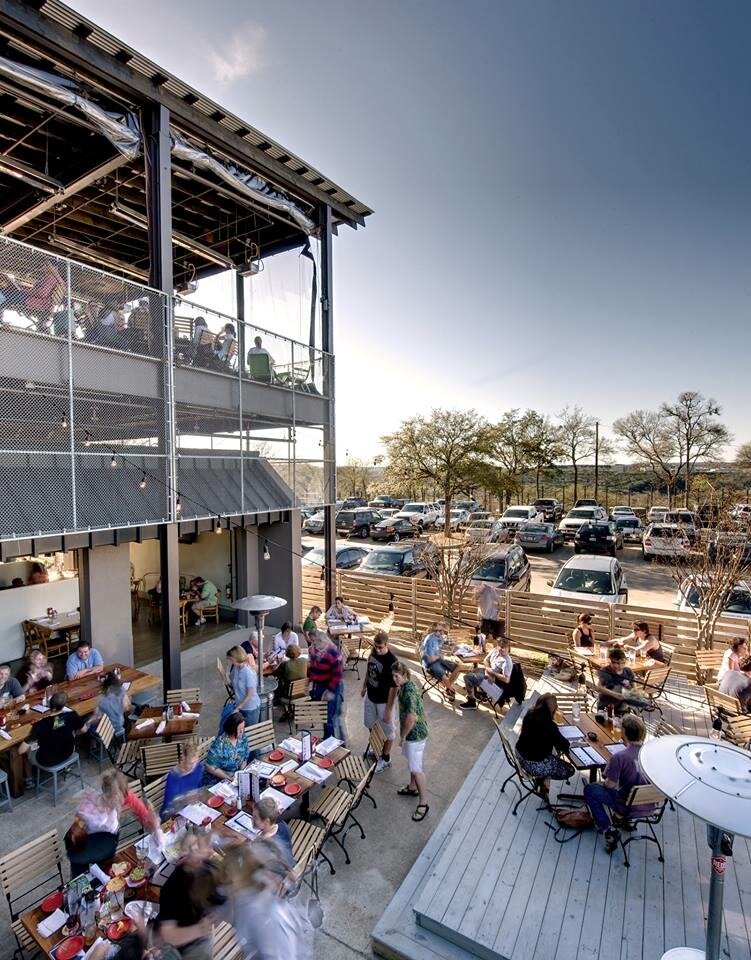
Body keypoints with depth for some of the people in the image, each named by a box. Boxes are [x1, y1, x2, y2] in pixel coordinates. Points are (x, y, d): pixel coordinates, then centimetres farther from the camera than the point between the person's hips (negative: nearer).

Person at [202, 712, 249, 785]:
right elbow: (210, 767, -19)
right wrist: (229, 777, -18)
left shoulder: (242, 737, -7)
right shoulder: (220, 743, -24)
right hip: (215, 781, -5)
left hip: (236, 777, 5)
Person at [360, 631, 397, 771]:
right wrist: (364, 686, 17)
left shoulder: (392, 662, -32)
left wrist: (388, 710, -20)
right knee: (370, 724, 25)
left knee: (387, 730, 15)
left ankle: (385, 758, 35)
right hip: (370, 696, 7)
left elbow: (393, 687, -25)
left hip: (383, 701, -7)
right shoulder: (373, 652, -11)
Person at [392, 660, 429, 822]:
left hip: (416, 734, -9)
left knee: (416, 769, 4)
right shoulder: (404, 687, -1)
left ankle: (423, 803, 19)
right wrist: (403, 734, 19)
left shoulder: (409, 691, -30)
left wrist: (402, 736, -21)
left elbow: (412, 718, -35)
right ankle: (413, 788, 46)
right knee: (412, 764, 26)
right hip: (410, 732, 9)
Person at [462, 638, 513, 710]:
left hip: (492, 680, -8)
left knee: (467, 677, -16)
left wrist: (492, 672, -26)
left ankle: (472, 702, -2)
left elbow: (506, 679, -33)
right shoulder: (495, 650, -10)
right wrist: (487, 668, -17)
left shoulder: (507, 662, -29)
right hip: (486, 671, 8)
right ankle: (473, 694, 43)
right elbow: (485, 660, 3)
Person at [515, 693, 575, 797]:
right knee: (570, 770, 12)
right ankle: (543, 778, 15)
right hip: (534, 765, -7)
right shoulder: (549, 725, -27)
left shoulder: (529, 715, -6)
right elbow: (564, 745, -15)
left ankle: (543, 777, 27)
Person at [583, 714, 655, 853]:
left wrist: (603, 782, 7)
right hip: (650, 806, 6)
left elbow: (610, 784, -16)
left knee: (589, 789, 10)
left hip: (629, 807, -6)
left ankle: (608, 830, 2)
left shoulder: (619, 757, -27)